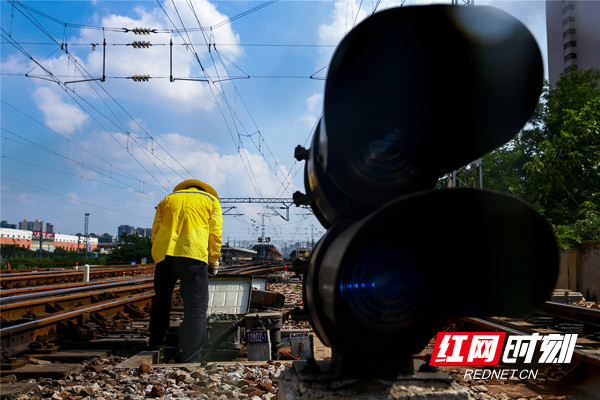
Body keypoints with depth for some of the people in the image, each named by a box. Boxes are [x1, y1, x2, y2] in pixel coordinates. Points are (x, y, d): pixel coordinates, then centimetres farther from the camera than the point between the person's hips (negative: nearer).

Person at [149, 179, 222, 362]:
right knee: (195, 309, -4)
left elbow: (155, 232, 18)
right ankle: (189, 359, -11)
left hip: (164, 254, 4)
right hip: (194, 254, -3)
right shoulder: (211, 199, 18)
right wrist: (213, 261, 17)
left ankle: (155, 346, 30)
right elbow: (215, 234, 9)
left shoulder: (167, 199, 26)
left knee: (161, 301, 21)